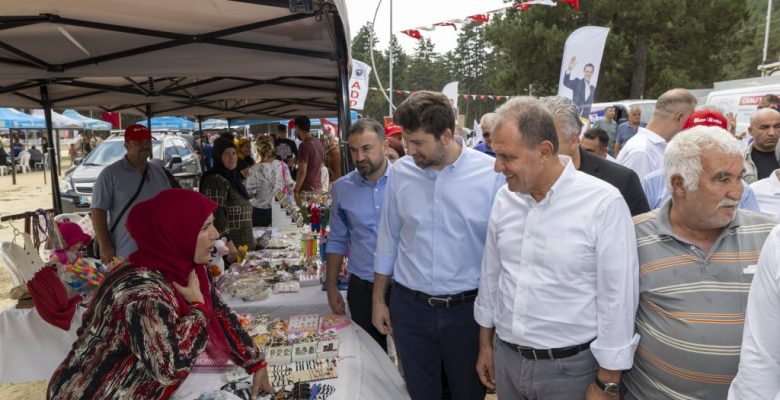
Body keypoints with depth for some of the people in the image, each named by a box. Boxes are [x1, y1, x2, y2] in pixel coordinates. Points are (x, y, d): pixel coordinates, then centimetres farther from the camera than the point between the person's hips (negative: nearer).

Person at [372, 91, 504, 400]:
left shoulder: (492, 174, -14)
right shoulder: (400, 172, -4)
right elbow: (388, 239, 5)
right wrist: (378, 300, 9)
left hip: (467, 308, -2)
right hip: (409, 306, 2)